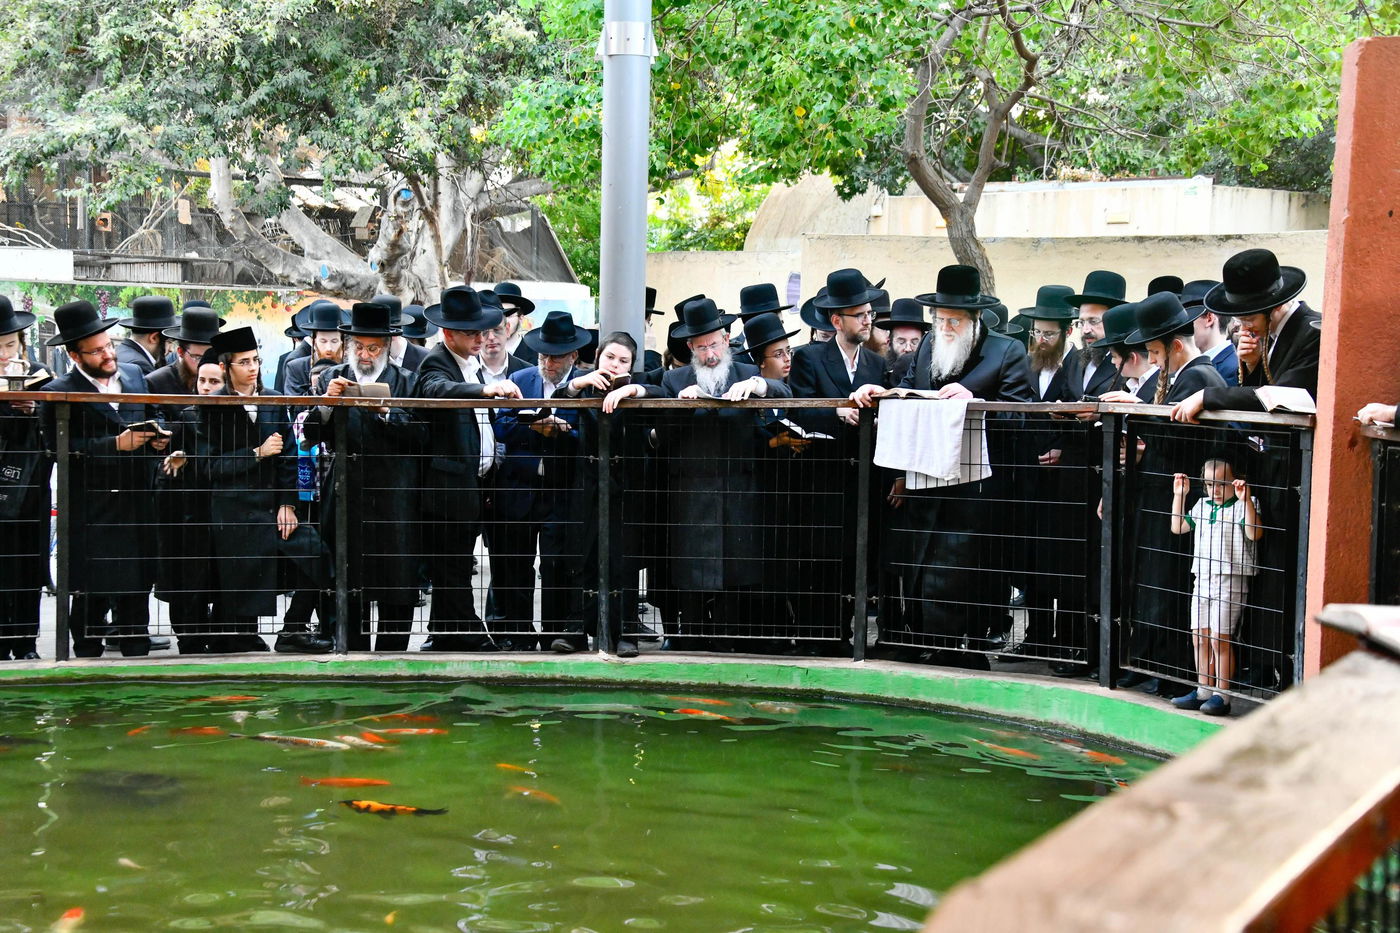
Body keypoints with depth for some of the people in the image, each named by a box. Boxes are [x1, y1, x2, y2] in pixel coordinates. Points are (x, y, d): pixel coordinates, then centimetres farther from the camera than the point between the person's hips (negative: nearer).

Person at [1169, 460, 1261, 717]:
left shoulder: (1242, 505, -4)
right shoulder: (1202, 505, 15)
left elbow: (1254, 533, -19)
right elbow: (1178, 527, 19)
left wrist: (1245, 499, -27)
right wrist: (1178, 495, 14)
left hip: (1229, 580, -7)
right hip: (1202, 579, 7)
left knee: (1219, 638, -9)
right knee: (1199, 638, 9)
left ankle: (1221, 696, -3)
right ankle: (1203, 691, 18)